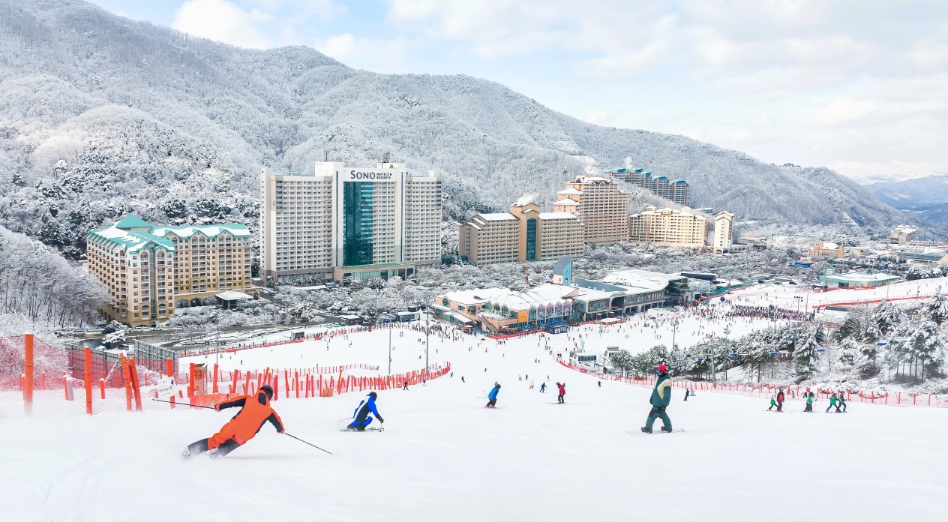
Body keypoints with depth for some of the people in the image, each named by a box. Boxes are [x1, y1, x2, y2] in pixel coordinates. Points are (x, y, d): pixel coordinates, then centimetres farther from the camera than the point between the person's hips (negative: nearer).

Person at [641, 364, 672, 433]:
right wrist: (652, 398, 22)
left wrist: (664, 404, -21)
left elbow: (667, 395, -22)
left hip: (660, 403, -9)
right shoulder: (659, 378, 7)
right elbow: (655, 389, 18)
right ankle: (668, 427, 31)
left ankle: (648, 428, 9)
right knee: (662, 414, 19)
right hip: (656, 402, 9)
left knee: (652, 414, -3)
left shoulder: (667, 381, -22)